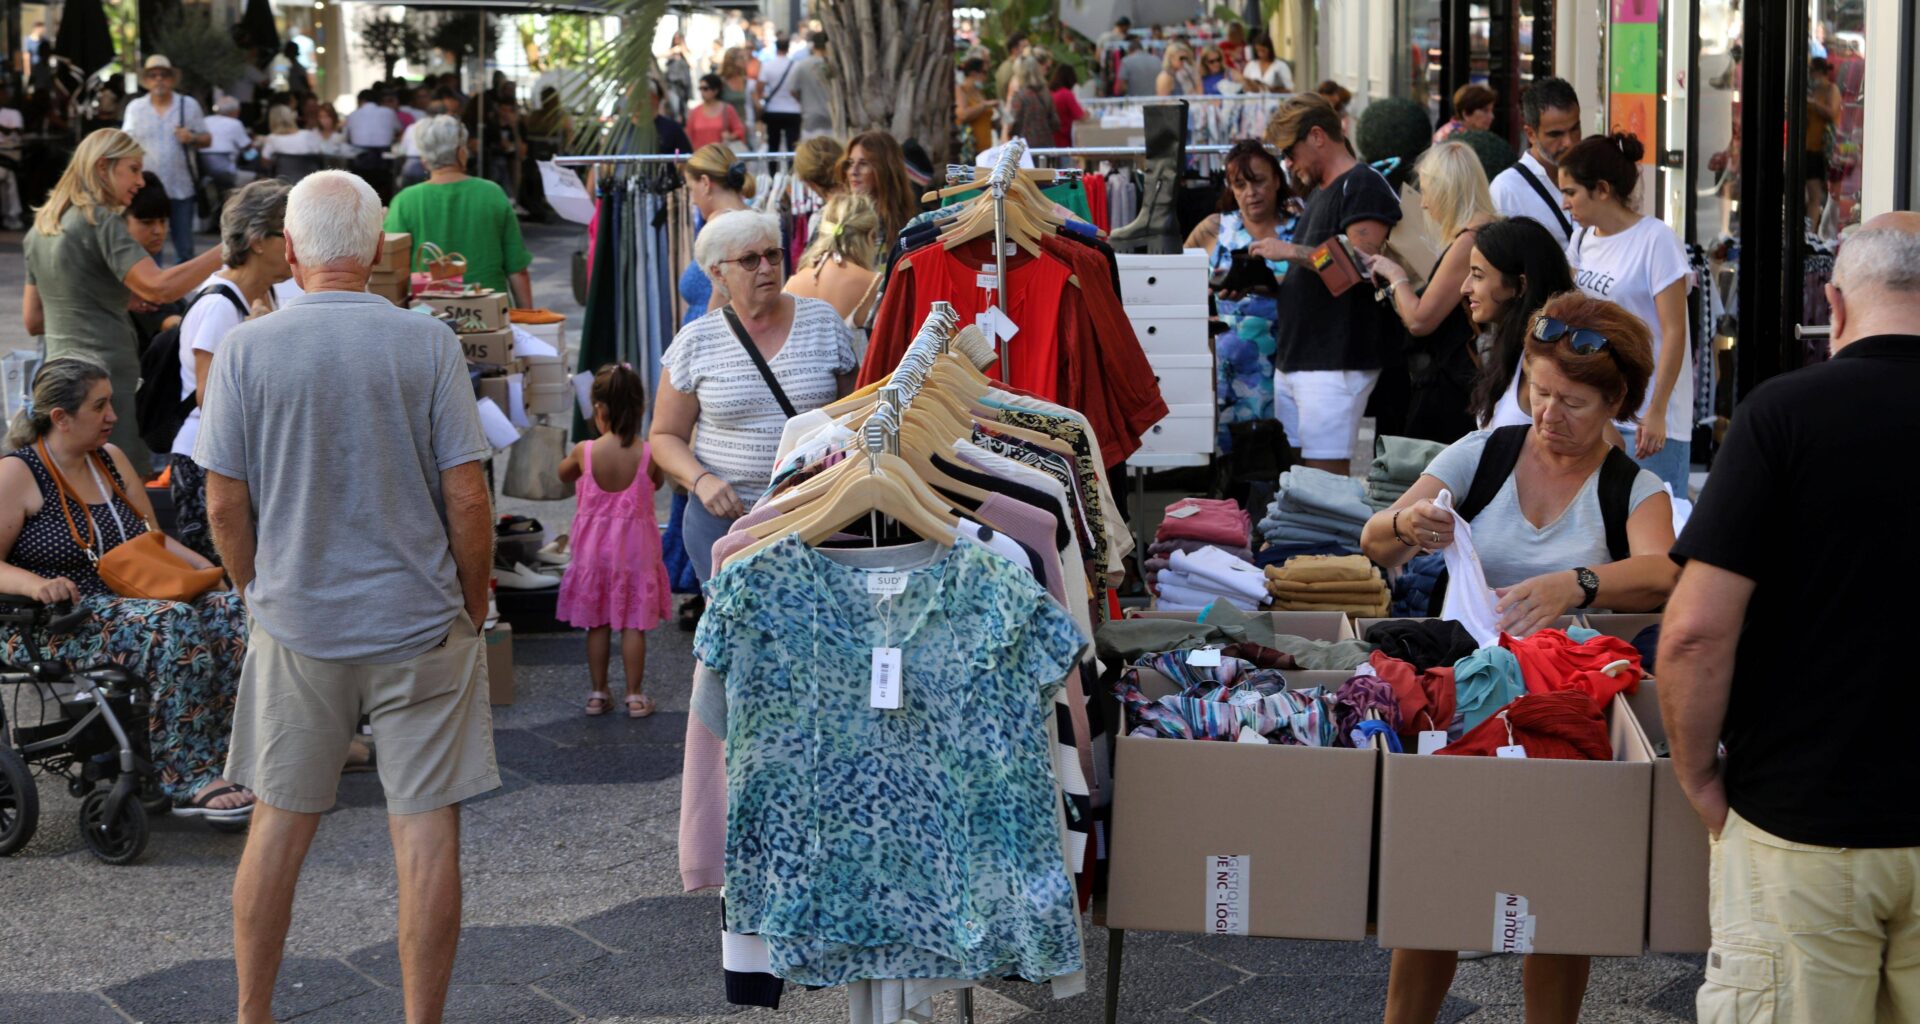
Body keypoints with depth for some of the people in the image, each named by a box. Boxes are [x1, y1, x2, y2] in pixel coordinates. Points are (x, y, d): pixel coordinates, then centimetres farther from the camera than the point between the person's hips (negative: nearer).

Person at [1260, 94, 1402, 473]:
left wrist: (1290, 251, -13)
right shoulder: (1320, 193, 22)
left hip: (1335, 365, -10)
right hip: (1294, 361, 10)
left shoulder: (1363, 186, -8)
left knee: (1326, 478, -10)